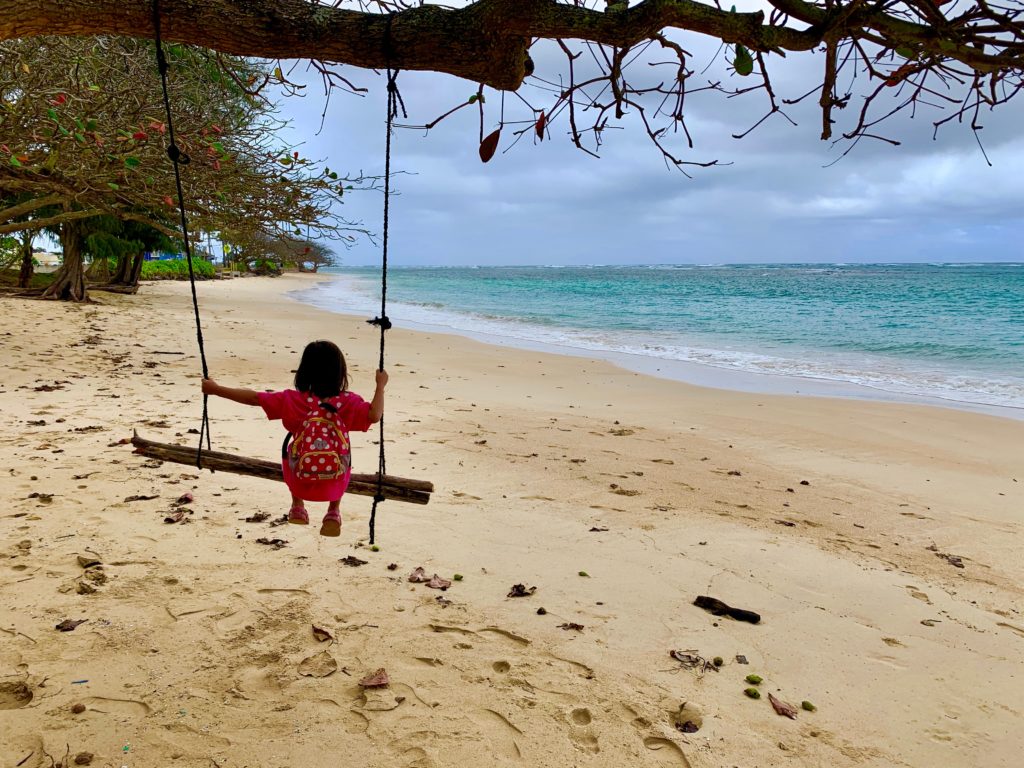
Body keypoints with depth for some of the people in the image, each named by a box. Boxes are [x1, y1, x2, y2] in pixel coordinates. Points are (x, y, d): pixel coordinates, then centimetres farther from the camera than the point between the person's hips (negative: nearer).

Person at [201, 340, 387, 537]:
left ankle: (298, 508, 33)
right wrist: (380, 386, -6)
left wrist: (216, 389, 5)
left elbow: (254, 398, -4)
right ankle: (333, 512, 25)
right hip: (335, 482, -1)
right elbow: (374, 415, -20)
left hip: (300, 481, 1)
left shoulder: (293, 400, -4)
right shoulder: (348, 402, -7)